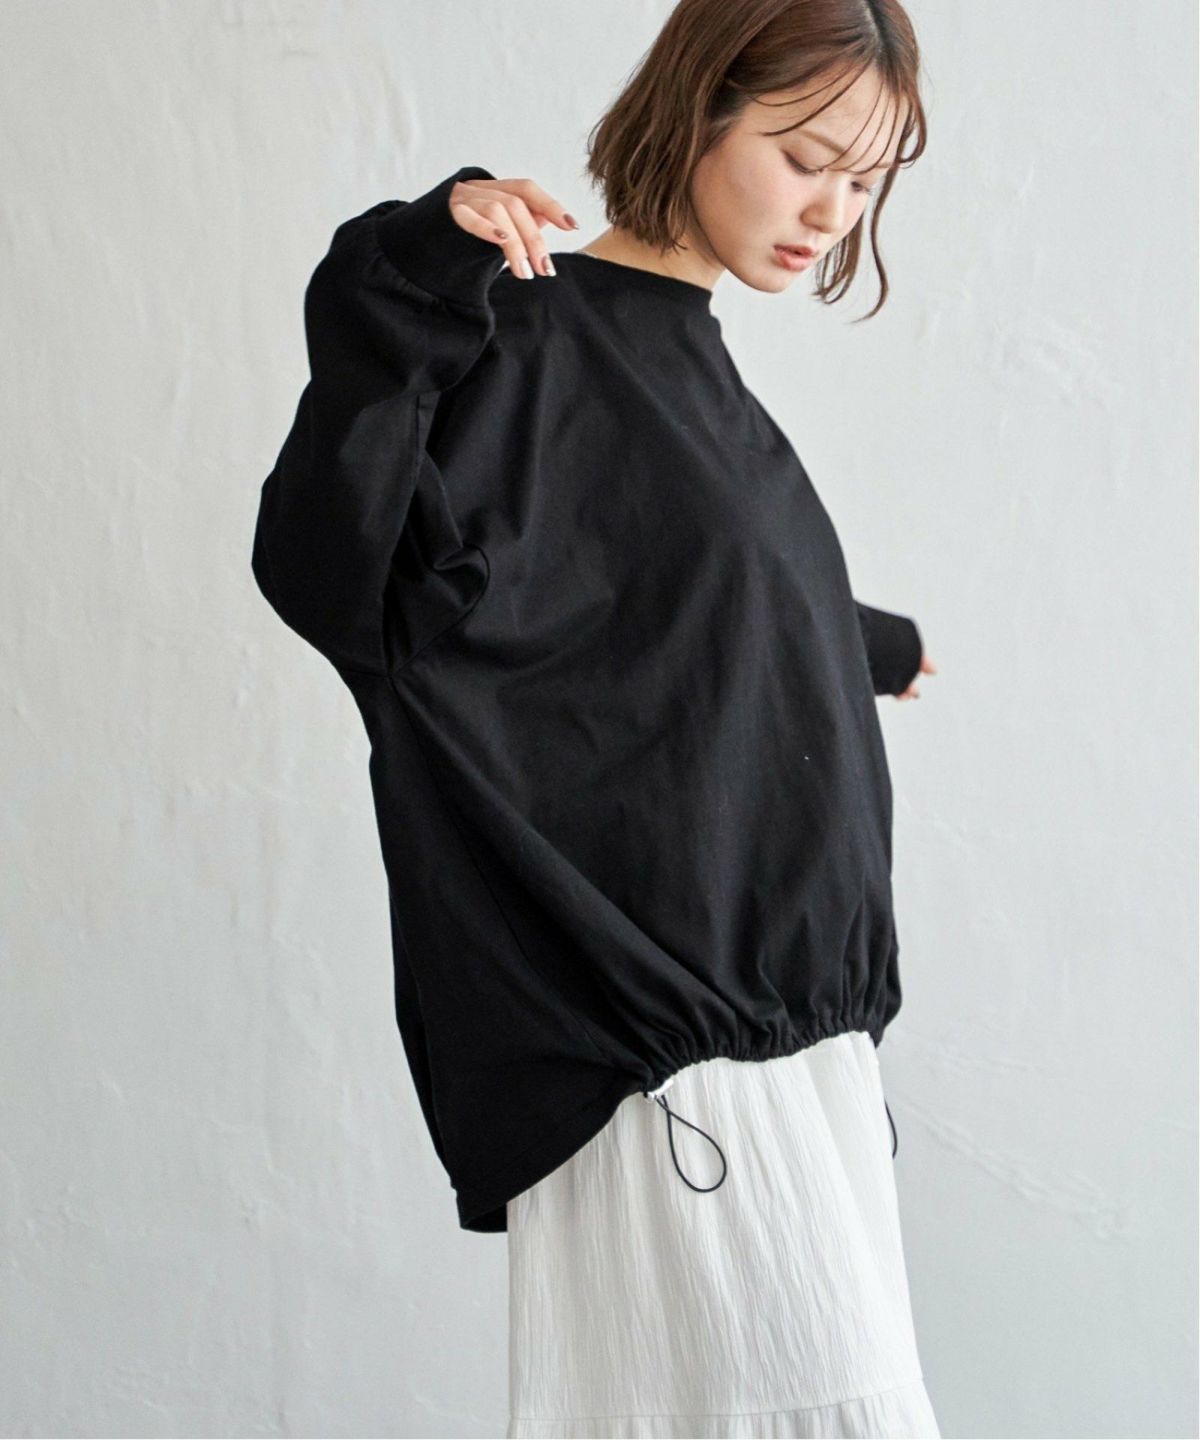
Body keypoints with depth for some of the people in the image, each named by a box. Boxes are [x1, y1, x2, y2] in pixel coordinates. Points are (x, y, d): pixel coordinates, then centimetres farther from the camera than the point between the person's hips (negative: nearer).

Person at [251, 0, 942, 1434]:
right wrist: (402, 307, -33)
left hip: (780, 1016, 9)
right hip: (670, 1038, -9)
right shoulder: (534, 337, -10)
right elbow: (326, 575, -22)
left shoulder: (691, 361, 16)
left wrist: (861, 646, 47)